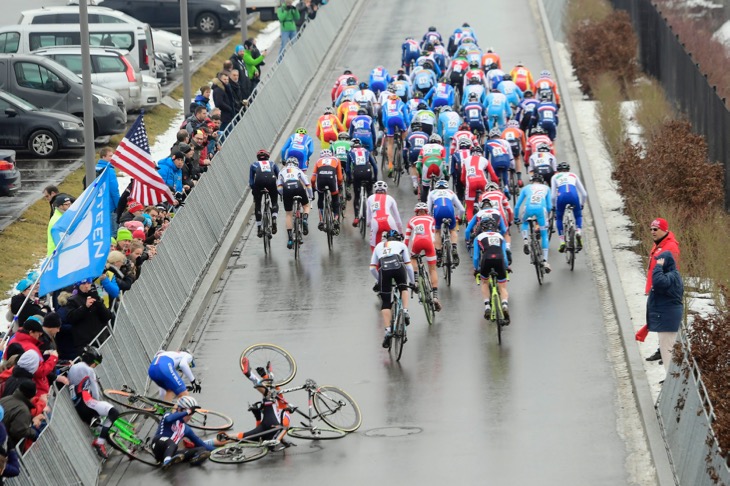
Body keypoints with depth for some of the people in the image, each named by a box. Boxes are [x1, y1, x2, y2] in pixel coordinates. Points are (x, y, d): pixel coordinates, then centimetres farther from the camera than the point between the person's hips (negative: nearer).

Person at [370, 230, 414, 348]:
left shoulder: (378, 246, 34)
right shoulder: (401, 245, 29)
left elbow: (372, 268, 28)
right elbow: (408, 266, 25)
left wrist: (379, 280, 43)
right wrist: (412, 282, 36)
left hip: (384, 269, 1)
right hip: (397, 266, -1)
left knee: (385, 303, 6)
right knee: (403, 288, 30)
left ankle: (388, 330, -7)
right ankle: (405, 312, 8)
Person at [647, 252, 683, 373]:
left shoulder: (671, 277, -19)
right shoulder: (670, 275, 14)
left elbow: (659, 282, -37)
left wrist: (658, 267, -29)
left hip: (668, 318, -11)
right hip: (665, 317, 11)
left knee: (666, 347, -10)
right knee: (665, 347, 16)